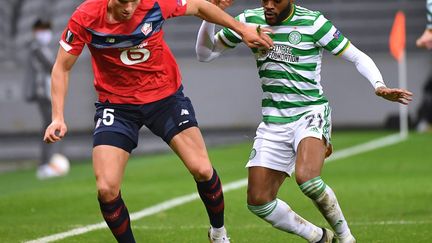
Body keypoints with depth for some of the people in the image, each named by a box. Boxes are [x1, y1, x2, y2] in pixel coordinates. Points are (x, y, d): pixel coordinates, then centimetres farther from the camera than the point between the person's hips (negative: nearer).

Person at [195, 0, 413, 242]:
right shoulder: (250, 20, 3)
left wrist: (379, 86, -21)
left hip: (311, 113, -5)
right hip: (273, 121, 5)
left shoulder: (312, 22, -8)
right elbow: (205, 53, 10)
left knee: (306, 177, -33)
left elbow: (358, 57, -3)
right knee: (258, 201, -3)